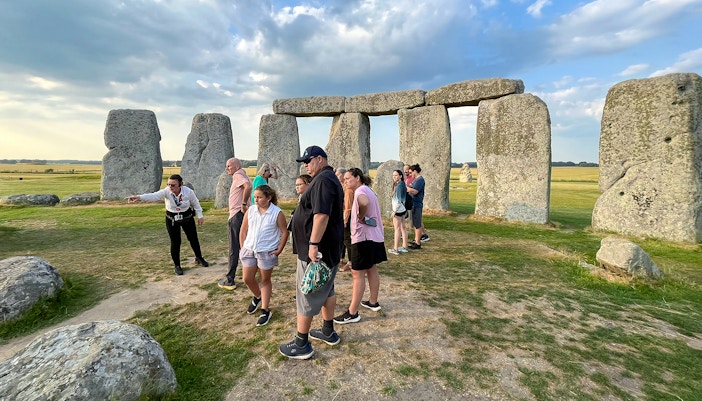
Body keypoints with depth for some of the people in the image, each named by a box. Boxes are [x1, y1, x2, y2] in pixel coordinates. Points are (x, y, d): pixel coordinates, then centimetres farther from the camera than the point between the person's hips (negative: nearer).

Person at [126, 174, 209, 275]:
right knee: (175, 242, 0)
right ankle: (177, 265, 20)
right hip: (172, 220, 0)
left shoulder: (188, 192, -20)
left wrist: (200, 216, 0)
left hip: (187, 218, 1)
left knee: (193, 239, 12)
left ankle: (199, 258, 37)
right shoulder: (166, 192, -21)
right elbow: (154, 196, -38)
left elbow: (195, 203, -3)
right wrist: (139, 197, -56)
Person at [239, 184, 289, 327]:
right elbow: (243, 231, 7)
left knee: (265, 280, 8)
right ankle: (257, 297, 41)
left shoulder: (277, 213, -11)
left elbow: (285, 232, -5)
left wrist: (279, 250, -8)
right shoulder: (250, 210, 0)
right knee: (247, 279, 11)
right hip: (249, 250, 4)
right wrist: (242, 247, 3)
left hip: (267, 252, -4)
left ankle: (265, 310, 20)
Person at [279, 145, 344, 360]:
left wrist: (313, 244, -28)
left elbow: (321, 215, -29)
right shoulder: (331, 179, 15)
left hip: (317, 250, -11)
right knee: (326, 289, 20)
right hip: (329, 249, 11)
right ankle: (328, 332, 35)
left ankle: (301, 344, 13)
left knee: (306, 295, 0)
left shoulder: (323, 180, -19)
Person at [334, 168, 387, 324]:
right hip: (375, 236, 10)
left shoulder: (360, 190, -16)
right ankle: (373, 302, 33)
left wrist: (361, 216, -22)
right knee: (371, 269, 20)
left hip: (363, 237, -10)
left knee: (358, 274, -5)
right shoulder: (368, 190, 15)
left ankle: (352, 313, 1)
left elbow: (364, 202, -39)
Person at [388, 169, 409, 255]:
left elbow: (398, 200, -21)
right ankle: (404, 247, 22)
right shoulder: (402, 184, 10)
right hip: (403, 209, 10)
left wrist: (394, 211, -18)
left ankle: (395, 249, 3)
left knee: (397, 228, -3)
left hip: (398, 209, -10)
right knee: (403, 227, 13)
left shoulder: (399, 186, -19)